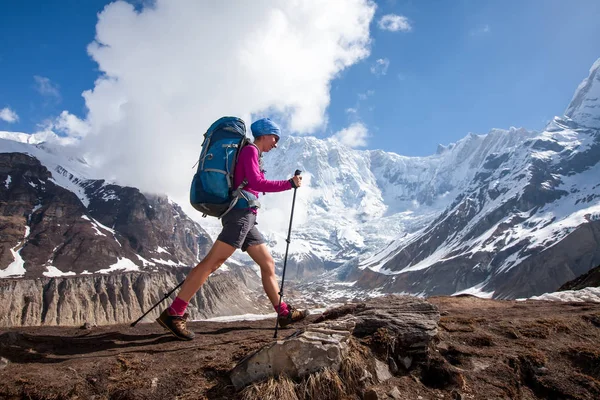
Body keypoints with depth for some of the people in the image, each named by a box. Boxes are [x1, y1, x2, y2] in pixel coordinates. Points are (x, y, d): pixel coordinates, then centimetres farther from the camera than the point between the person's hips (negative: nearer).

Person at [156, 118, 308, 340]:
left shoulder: (250, 153, 25)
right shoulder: (250, 150, -2)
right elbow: (255, 183, -16)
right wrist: (289, 184, -12)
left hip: (245, 216, 11)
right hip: (241, 212, -10)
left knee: (268, 263, 11)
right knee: (213, 262, -17)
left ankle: (283, 313, 16)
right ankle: (173, 314, -19)